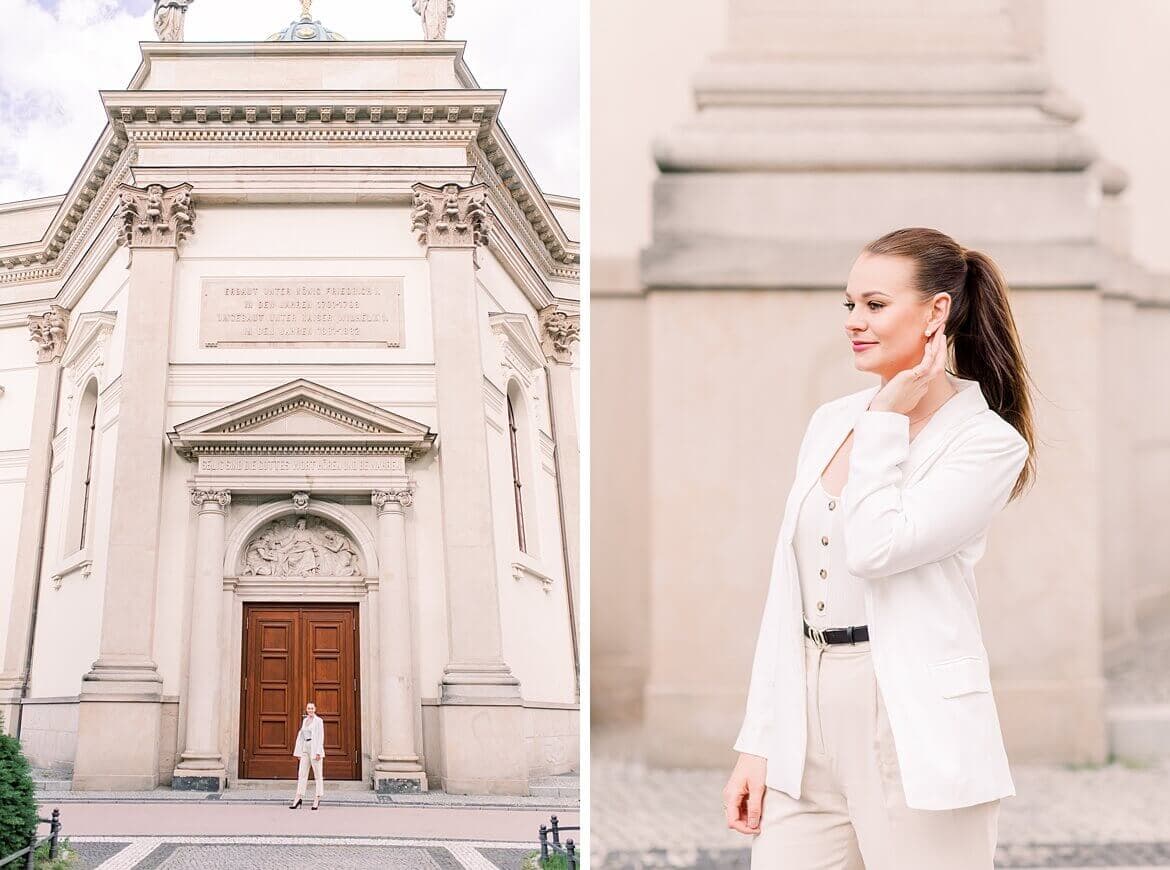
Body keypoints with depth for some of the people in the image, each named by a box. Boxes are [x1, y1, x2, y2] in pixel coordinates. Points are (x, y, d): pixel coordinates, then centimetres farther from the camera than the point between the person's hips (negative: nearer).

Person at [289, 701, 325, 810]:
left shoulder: (318, 720, -3)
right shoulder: (305, 720, 15)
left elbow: (320, 736, -9)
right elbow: (301, 735, 16)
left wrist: (318, 752, -15)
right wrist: (298, 751, 12)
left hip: (315, 748, -6)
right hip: (305, 748, 6)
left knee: (318, 774, 0)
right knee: (302, 773, 2)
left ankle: (317, 798, 3)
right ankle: (298, 798, 2)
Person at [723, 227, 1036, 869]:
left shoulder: (989, 441, -6)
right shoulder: (830, 420, 11)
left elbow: (874, 549, -20)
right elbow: (785, 589, 13)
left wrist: (888, 419, -9)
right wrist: (756, 743, 10)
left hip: (915, 730, -5)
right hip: (807, 727, 6)